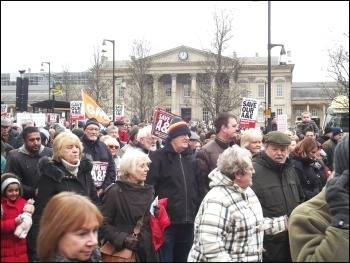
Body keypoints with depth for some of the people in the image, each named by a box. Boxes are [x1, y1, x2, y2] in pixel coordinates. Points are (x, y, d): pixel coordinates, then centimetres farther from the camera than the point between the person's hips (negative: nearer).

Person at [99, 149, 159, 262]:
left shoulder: (149, 190, 9)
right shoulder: (115, 192, -9)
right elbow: (104, 223, -11)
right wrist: (122, 238, -21)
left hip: (147, 249, 6)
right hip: (124, 251, -6)